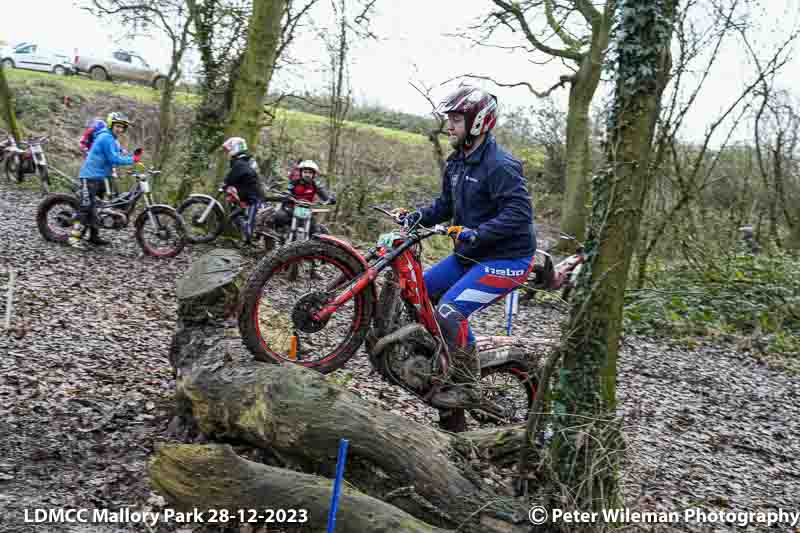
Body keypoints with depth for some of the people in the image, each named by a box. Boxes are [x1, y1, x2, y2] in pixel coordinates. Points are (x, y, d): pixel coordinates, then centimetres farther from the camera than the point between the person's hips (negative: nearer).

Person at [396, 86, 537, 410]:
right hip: (470, 254, 10)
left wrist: (477, 233, -37)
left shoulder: (499, 165, -21)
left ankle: (467, 389, -4)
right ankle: (440, 363, 23)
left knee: (451, 311, -21)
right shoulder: (457, 162, 8)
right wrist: (417, 217, -2)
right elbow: (446, 205, 16)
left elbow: (519, 213, -28)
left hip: (506, 259, -10)